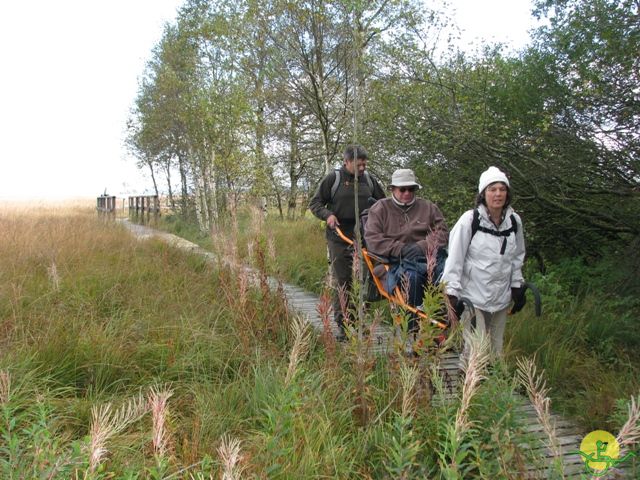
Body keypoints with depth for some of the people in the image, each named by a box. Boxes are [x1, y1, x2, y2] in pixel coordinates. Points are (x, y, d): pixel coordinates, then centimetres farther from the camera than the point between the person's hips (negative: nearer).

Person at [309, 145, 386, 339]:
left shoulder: (368, 179, 10)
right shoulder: (333, 179, -1)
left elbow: (383, 201, 23)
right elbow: (314, 203, 3)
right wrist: (327, 214, -15)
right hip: (339, 238, -3)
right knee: (342, 281, -1)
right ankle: (342, 324, 6)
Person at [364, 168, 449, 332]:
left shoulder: (428, 207, 21)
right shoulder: (380, 209, 13)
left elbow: (443, 231, 10)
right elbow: (372, 239, 0)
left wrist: (422, 246, -10)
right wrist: (401, 249, -12)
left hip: (429, 257, 3)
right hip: (396, 262, -2)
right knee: (410, 276, -37)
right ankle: (414, 328, -27)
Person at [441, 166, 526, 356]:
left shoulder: (514, 221, 4)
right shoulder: (470, 219, -12)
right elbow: (455, 257, -12)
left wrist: (517, 286, 14)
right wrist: (451, 292, -16)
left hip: (501, 297, 5)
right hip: (473, 296, -5)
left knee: (496, 350, 14)